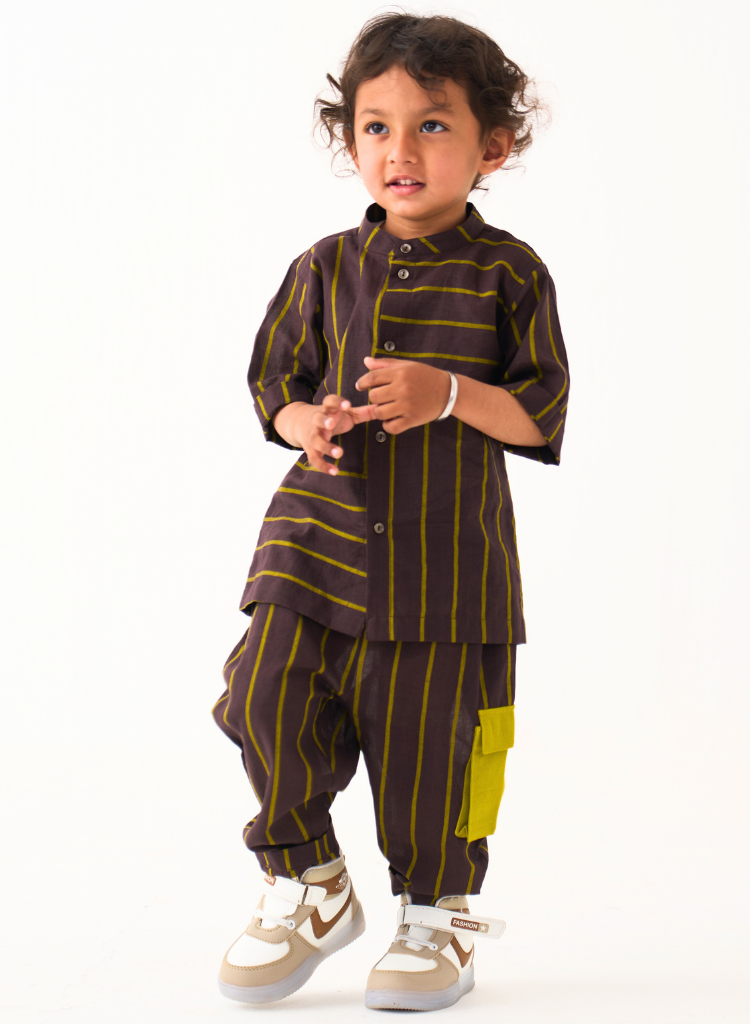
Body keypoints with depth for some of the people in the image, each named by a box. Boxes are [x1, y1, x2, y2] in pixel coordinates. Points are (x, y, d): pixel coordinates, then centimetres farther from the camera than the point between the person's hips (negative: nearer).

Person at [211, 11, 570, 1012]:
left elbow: (544, 414, -4)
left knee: (427, 741, 3)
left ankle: (438, 914, 26)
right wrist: (306, 424, -9)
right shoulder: (325, 268, 6)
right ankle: (309, 888, 18)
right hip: (319, 541, 3)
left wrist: (448, 395, -21)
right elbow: (275, 378, 13)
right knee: (272, 702, -5)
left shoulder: (509, 274, -2)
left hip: (448, 559, -2)